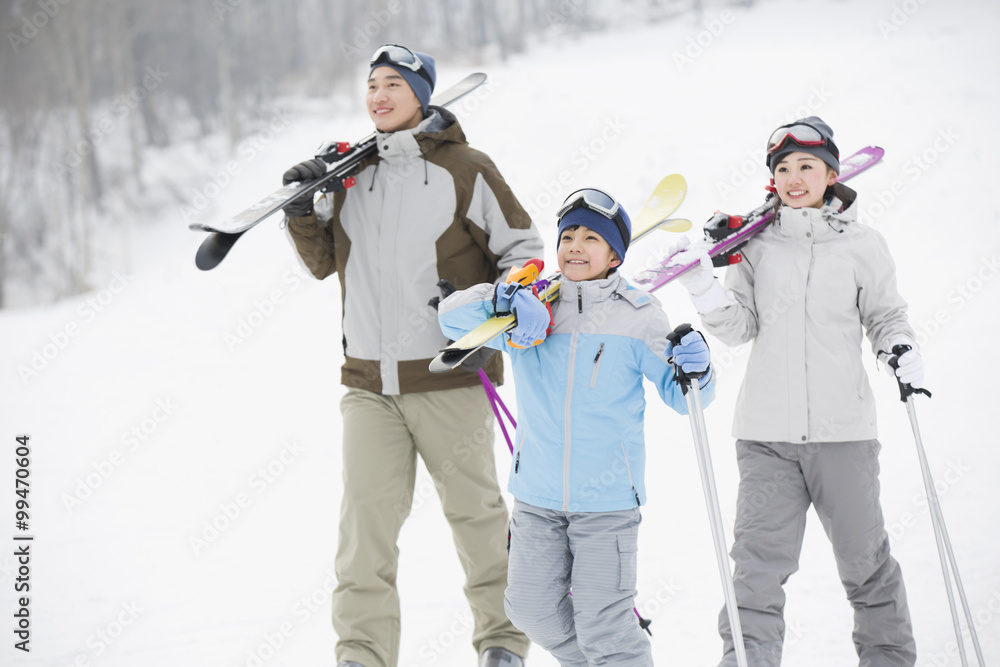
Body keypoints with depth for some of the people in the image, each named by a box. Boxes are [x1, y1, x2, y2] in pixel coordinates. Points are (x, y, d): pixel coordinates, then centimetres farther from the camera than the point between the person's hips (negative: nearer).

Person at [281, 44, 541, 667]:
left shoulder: (464, 170, -2)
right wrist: (304, 211, 0)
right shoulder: (352, 170, 11)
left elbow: (523, 247, 3)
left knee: (476, 511, 8)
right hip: (369, 381, 3)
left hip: (449, 378, -3)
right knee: (366, 515, -4)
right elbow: (325, 261, 18)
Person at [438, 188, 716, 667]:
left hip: (607, 498, -3)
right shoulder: (534, 307, 3)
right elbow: (451, 318, -5)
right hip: (538, 495, 4)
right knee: (533, 608, 12)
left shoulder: (637, 316, -2)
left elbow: (679, 397, 2)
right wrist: (505, 301, -22)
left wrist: (694, 369, -21)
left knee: (601, 626, -6)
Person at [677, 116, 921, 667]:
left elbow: (886, 316, 12)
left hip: (842, 428, 0)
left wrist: (902, 354, -8)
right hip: (767, 432, 0)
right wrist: (703, 286, -11)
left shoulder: (861, 244, 4)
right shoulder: (757, 244, 7)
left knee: (863, 554, 9)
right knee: (759, 559, -6)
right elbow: (739, 327, 4)